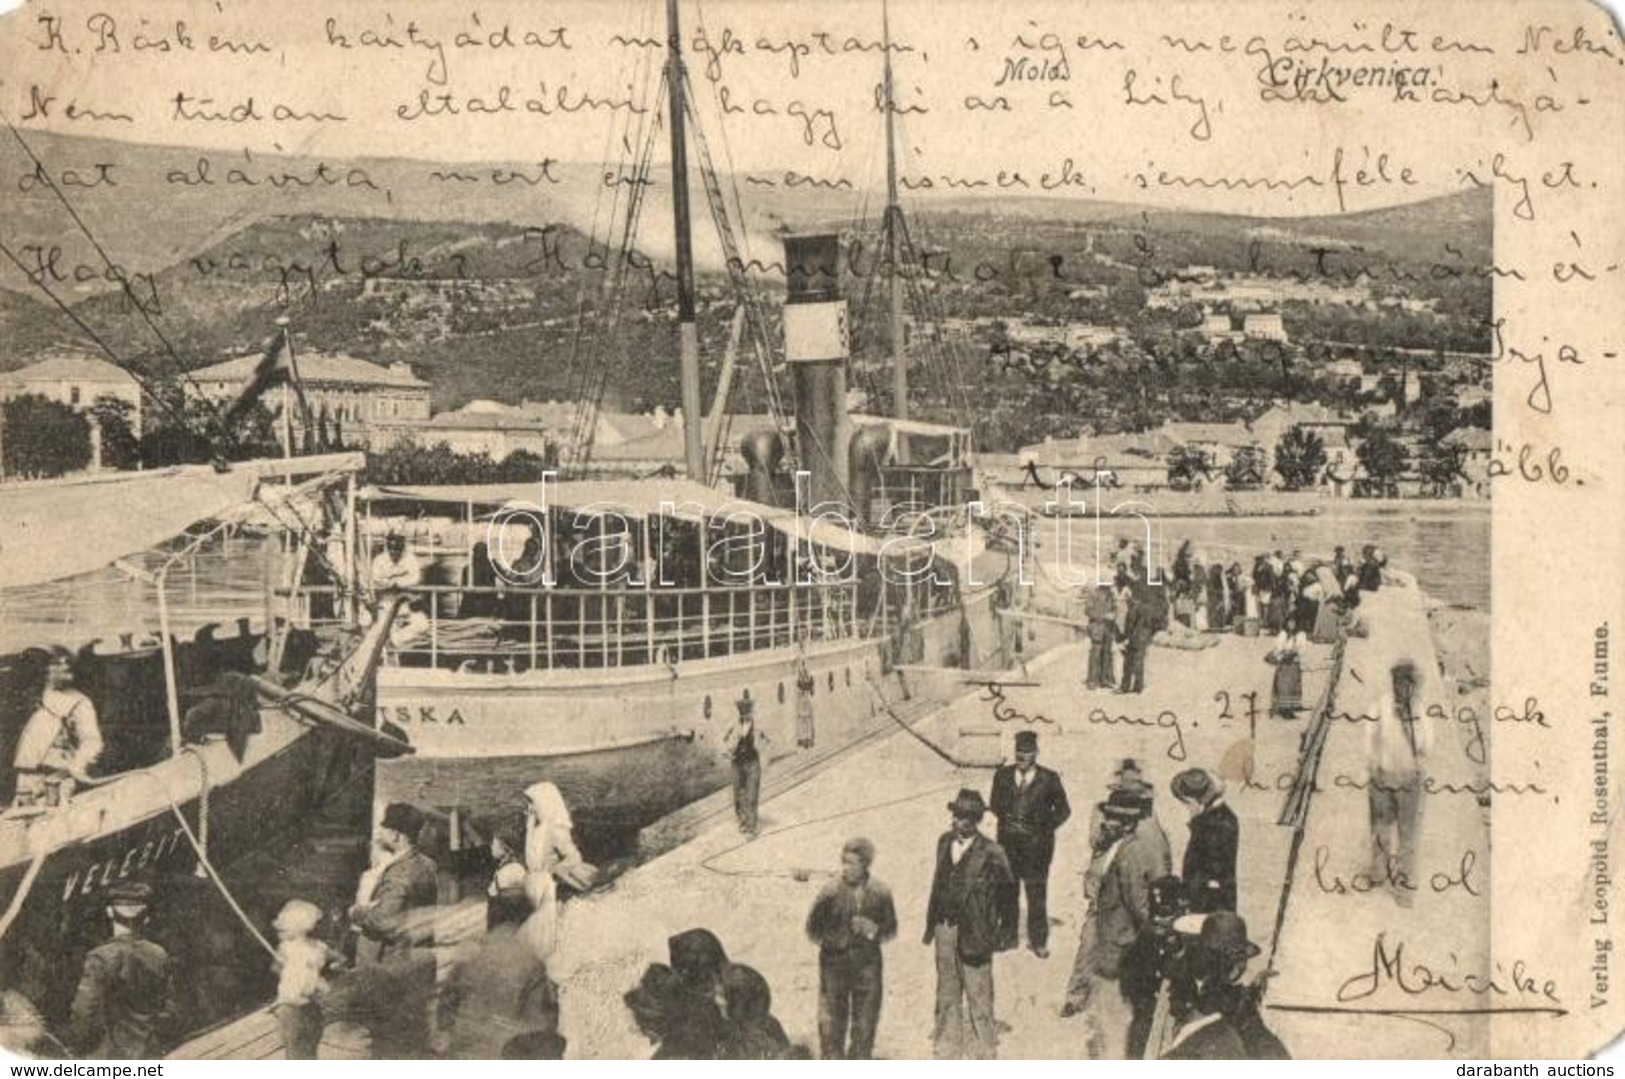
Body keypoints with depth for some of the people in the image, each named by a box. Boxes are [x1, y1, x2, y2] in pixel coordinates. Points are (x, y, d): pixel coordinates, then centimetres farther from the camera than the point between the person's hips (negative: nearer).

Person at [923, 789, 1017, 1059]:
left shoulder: (990, 853, -13)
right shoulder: (945, 842, 5)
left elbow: (1007, 893, -7)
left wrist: (1005, 934, -4)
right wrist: (931, 923, 11)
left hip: (974, 932, -6)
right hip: (944, 929, 6)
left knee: (978, 996, 2)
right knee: (946, 994, 16)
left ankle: (983, 1054, 13)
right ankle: (946, 1051, 29)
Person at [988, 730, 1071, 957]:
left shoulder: (1048, 779, -3)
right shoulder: (1003, 775, 5)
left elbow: (1063, 809, 5)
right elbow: (994, 802, 14)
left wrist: (1047, 827, -5)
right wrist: (1006, 819, -1)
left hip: (1036, 844, -2)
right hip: (1008, 842, 2)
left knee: (1037, 894, 1)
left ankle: (1038, 941, 12)